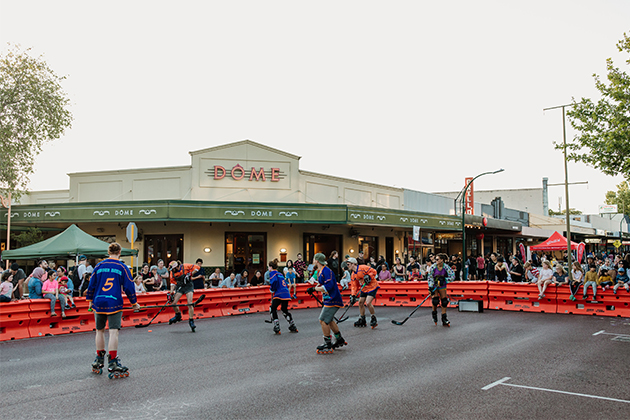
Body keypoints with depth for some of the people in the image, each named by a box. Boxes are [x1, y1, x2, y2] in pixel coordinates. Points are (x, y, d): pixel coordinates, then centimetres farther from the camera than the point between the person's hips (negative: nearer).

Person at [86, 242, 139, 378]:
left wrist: (90, 300, 24)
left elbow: (91, 284, 10)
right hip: (114, 303, -3)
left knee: (100, 331, 17)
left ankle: (99, 361, 29)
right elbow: (129, 287, 0)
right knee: (113, 331, -5)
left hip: (98, 303, 4)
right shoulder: (122, 267, -1)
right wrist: (134, 303, 11)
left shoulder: (99, 266, 6)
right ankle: (112, 364, -8)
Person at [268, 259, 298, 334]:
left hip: (279, 294, -7)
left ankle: (276, 328, -2)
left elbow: (274, 281, -18)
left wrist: (272, 289, 0)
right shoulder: (280, 274, 24)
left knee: (273, 309, 6)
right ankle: (293, 327, 20)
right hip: (286, 294, 7)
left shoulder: (272, 273, 0)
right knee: (285, 310, 20)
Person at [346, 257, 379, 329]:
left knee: (368, 303, -20)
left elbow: (373, 271, -15)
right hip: (364, 288, 9)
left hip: (372, 286, -9)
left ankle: (374, 319, 0)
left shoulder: (362, 267, -18)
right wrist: (353, 296, 0)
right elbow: (354, 285, 9)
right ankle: (362, 321, 23)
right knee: (360, 302, 8)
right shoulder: (353, 275, 7)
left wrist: (368, 276, -30)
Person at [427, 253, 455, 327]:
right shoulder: (433, 267, -18)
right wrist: (430, 287, -19)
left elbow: (452, 276, -17)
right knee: (435, 300, -14)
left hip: (442, 286, 1)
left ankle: (444, 319, 7)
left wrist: (444, 280, -29)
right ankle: (434, 313, 15)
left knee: (444, 301, -2)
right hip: (434, 285, -1)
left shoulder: (446, 267, -17)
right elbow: (430, 277, -12)